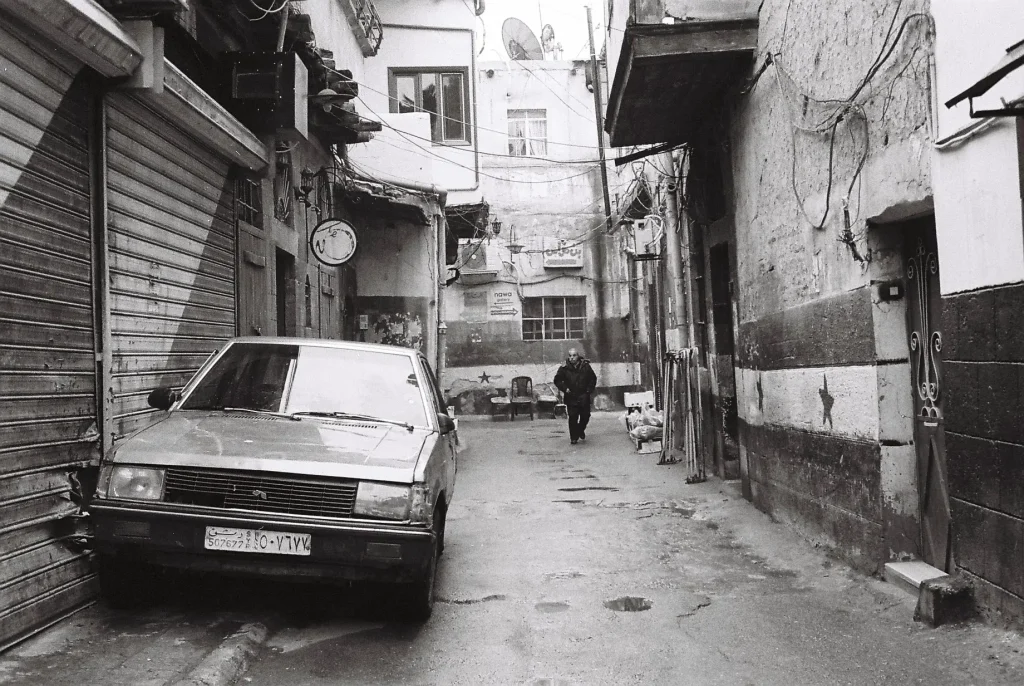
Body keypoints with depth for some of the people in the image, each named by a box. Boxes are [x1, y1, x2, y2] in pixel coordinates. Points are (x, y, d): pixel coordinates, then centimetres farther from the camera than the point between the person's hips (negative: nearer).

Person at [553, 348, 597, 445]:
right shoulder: (564, 368, -5)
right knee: (572, 417, -6)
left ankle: (580, 430, 37)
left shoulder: (586, 366, 0)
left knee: (585, 416, 9)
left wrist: (589, 390, 0)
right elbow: (557, 380, 3)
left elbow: (593, 378, 10)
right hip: (571, 397, -2)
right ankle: (574, 437, 5)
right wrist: (565, 388, -10)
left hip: (584, 397, 2)